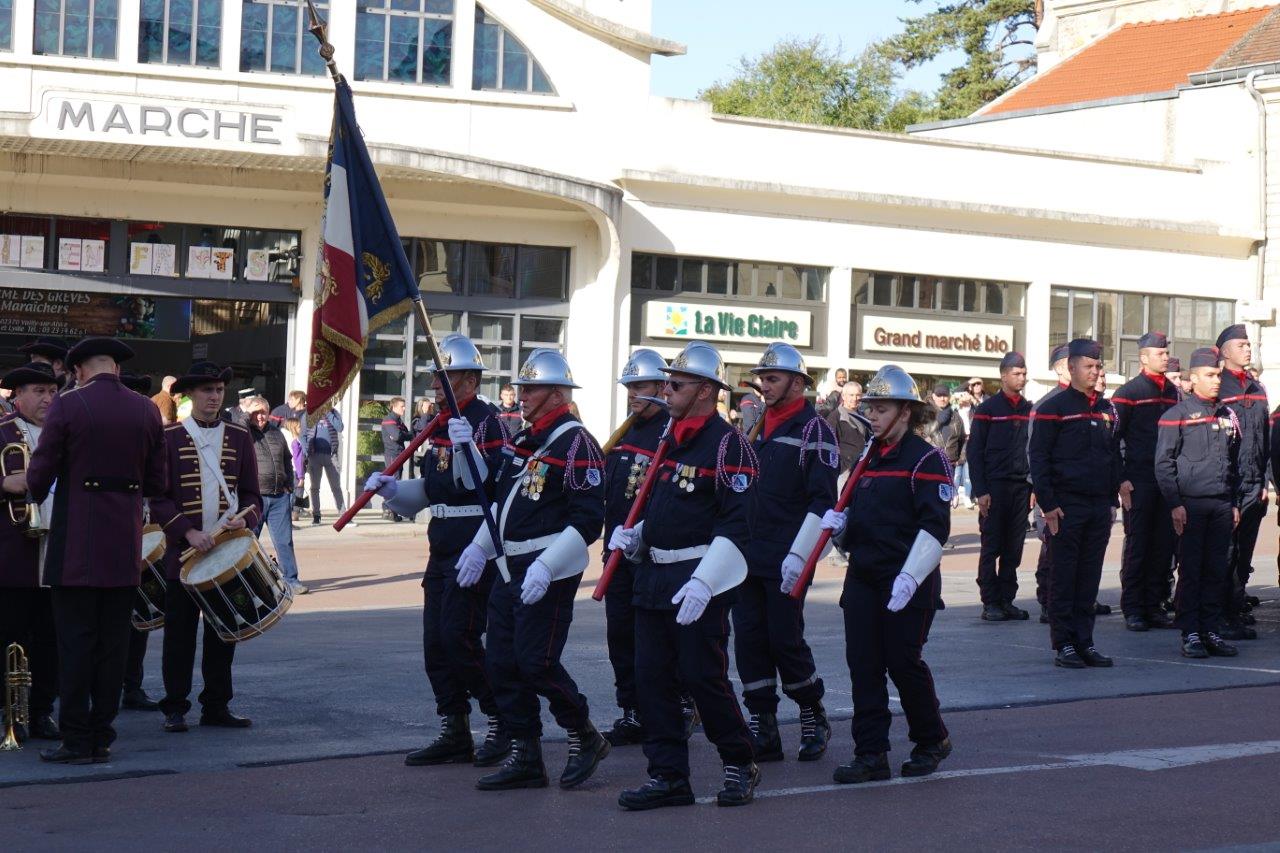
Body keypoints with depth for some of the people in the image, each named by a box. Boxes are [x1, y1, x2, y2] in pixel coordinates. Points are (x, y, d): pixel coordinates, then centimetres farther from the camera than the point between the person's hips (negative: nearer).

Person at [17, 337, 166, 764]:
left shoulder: (67, 405, -7)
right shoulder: (146, 411, 5)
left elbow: (39, 476, -7)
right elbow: (156, 484, 9)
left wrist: (21, 485, 15)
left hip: (76, 547, -4)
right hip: (125, 550, 4)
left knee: (75, 641, 0)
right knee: (114, 642, 9)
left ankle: (77, 740, 1)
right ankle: (102, 737, 13)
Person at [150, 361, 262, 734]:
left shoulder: (240, 437, 9)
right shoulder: (168, 437, 0)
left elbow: (252, 493, 11)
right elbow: (158, 498, -4)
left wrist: (246, 518, -11)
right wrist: (188, 532, -16)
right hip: (183, 551, -3)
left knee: (223, 633, 7)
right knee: (180, 634, 1)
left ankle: (216, 706, 15)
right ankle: (175, 709, 9)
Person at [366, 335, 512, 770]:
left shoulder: (485, 421, -11)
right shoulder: (441, 423, 17)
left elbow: (486, 485, -22)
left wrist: (466, 447, -35)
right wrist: (391, 488, 8)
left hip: (474, 546, -9)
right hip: (442, 545, 9)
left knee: (459, 636, -11)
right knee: (436, 642, 8)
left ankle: (505, 724, 1)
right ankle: (454, 734, 15)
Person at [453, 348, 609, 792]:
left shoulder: (575, 443, -14)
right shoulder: (521, 440, 15)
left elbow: (587, 520, -20)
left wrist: (545, 567, -25)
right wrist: (480, 547, 15)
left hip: (548, 573, -9)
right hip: (510, 569, 9)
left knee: (536, 663, -9)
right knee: (501, 664, 7)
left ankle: (585, 738, 13)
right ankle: (525, 758, 16)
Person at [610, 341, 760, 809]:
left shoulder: (727, 444, -12)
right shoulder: (671, 439, 14)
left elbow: (737, 524, -18)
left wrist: (703, 583, -25)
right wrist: (634, 536, 7)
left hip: (699, 581, -8)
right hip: (654, 577, 8)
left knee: (703, 676, -2)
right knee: (652, 678, 6)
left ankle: (741, 766, 17)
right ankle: (668, 776, 13)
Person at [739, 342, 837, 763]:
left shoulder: (814, 430, -7)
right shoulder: (758, 428, 15)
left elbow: (823, 500, -13)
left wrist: (798, 555, -19)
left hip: (785, 560, -7)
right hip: (747, 555, 7)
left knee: (785, 640, -2)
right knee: (749, 640, 3)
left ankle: (814, 718, 18)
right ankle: (763, 730, 10)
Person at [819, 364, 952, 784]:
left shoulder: (926, 459, -9)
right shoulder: (869, 458, 15)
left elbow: (935, 526, -16)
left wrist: (910, 576, -25)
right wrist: (839, 520, 0)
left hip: (907, 584, -7)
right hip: (863, 578, 7)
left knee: (904, 662, -1)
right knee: (863, 664, 3)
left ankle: (932, 740, 21)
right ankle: (871, 755, 7)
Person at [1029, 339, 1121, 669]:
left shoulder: (1106, 409, 14)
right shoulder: (1054, 407, -4)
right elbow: (1037, 457, -7)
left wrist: (1112, 499, 14)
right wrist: (1048, 504, -13)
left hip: (1099, 506, 5)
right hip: (1066, 506, -5)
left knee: (1090, 577, 7)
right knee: (1064, 576, -1)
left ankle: (1084, 642, 13)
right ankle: (1063, 645, 3)